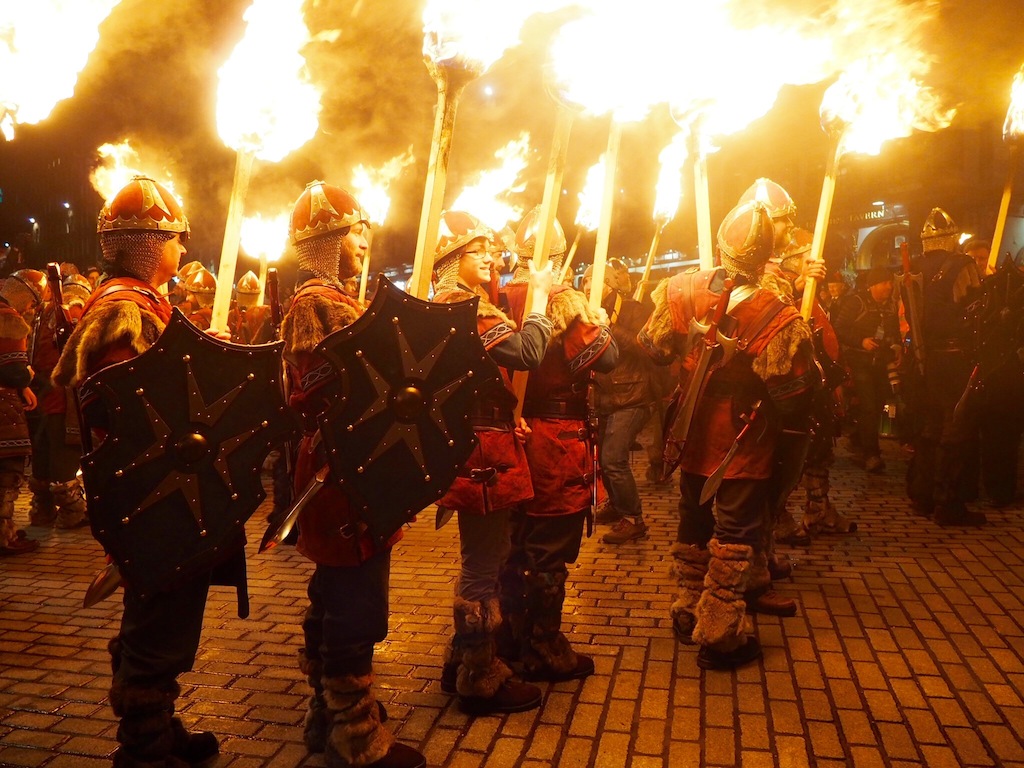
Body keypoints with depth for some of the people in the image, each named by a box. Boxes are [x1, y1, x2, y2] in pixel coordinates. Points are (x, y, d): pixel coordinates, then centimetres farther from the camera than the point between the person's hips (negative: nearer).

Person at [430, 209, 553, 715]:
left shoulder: (449, 303, 16)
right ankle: (480, 679, 15)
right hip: (482, 451, -11)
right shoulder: (465, 304, -16)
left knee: (484, 557, 20)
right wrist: (539, 296, -15)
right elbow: (527, 352, -26)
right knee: (484, 564, 1)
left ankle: (465, 661, 33)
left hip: (475, 446, 11)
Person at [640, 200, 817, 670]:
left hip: (694, 439, 5)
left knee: (693, 525, 22)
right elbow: (792, 394, -19)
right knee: (734, 537, 8)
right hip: (744, 446, -5)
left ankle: (687, 612, 38)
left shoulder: (679, 291, -11)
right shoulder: (778, 318, -24)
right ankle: (719, 636, 18)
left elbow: (652, 348, 1)